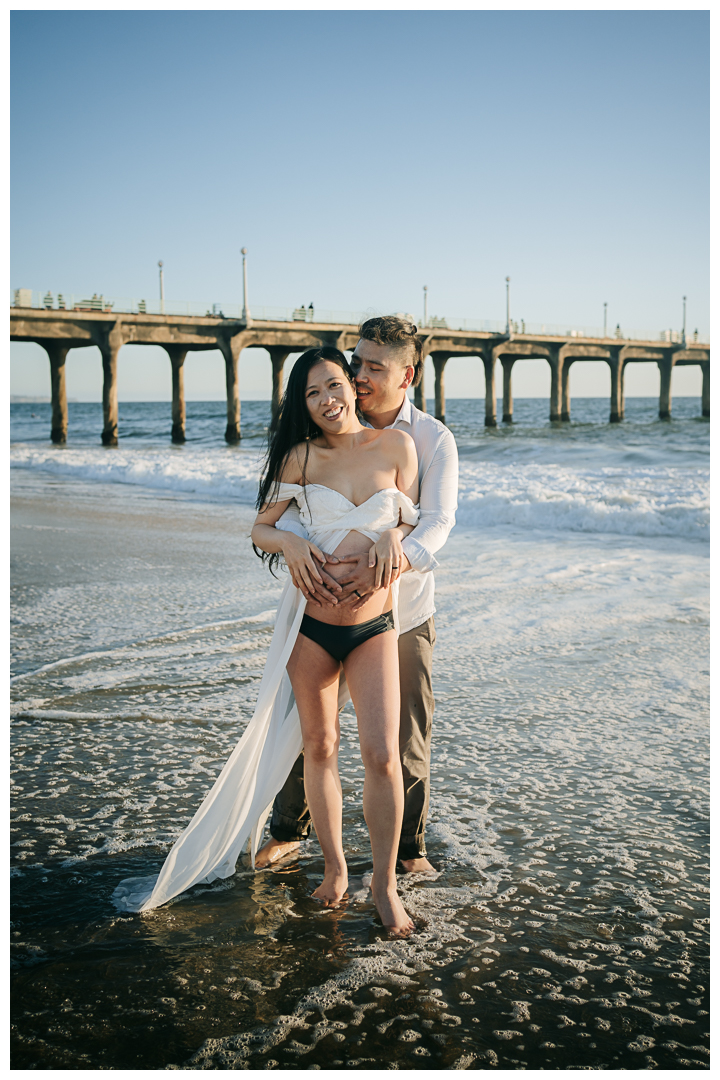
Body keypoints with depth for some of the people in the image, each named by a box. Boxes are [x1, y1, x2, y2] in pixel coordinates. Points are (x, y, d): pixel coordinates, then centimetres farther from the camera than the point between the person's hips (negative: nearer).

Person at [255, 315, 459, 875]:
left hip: (403, 612, -1)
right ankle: (288, 830, 33)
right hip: (329, 605, 2)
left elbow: (437, 522, -20)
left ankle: (410, 846, 30)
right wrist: (293, 543, -37)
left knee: (407, 742, 9)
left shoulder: (434, 440, -7)